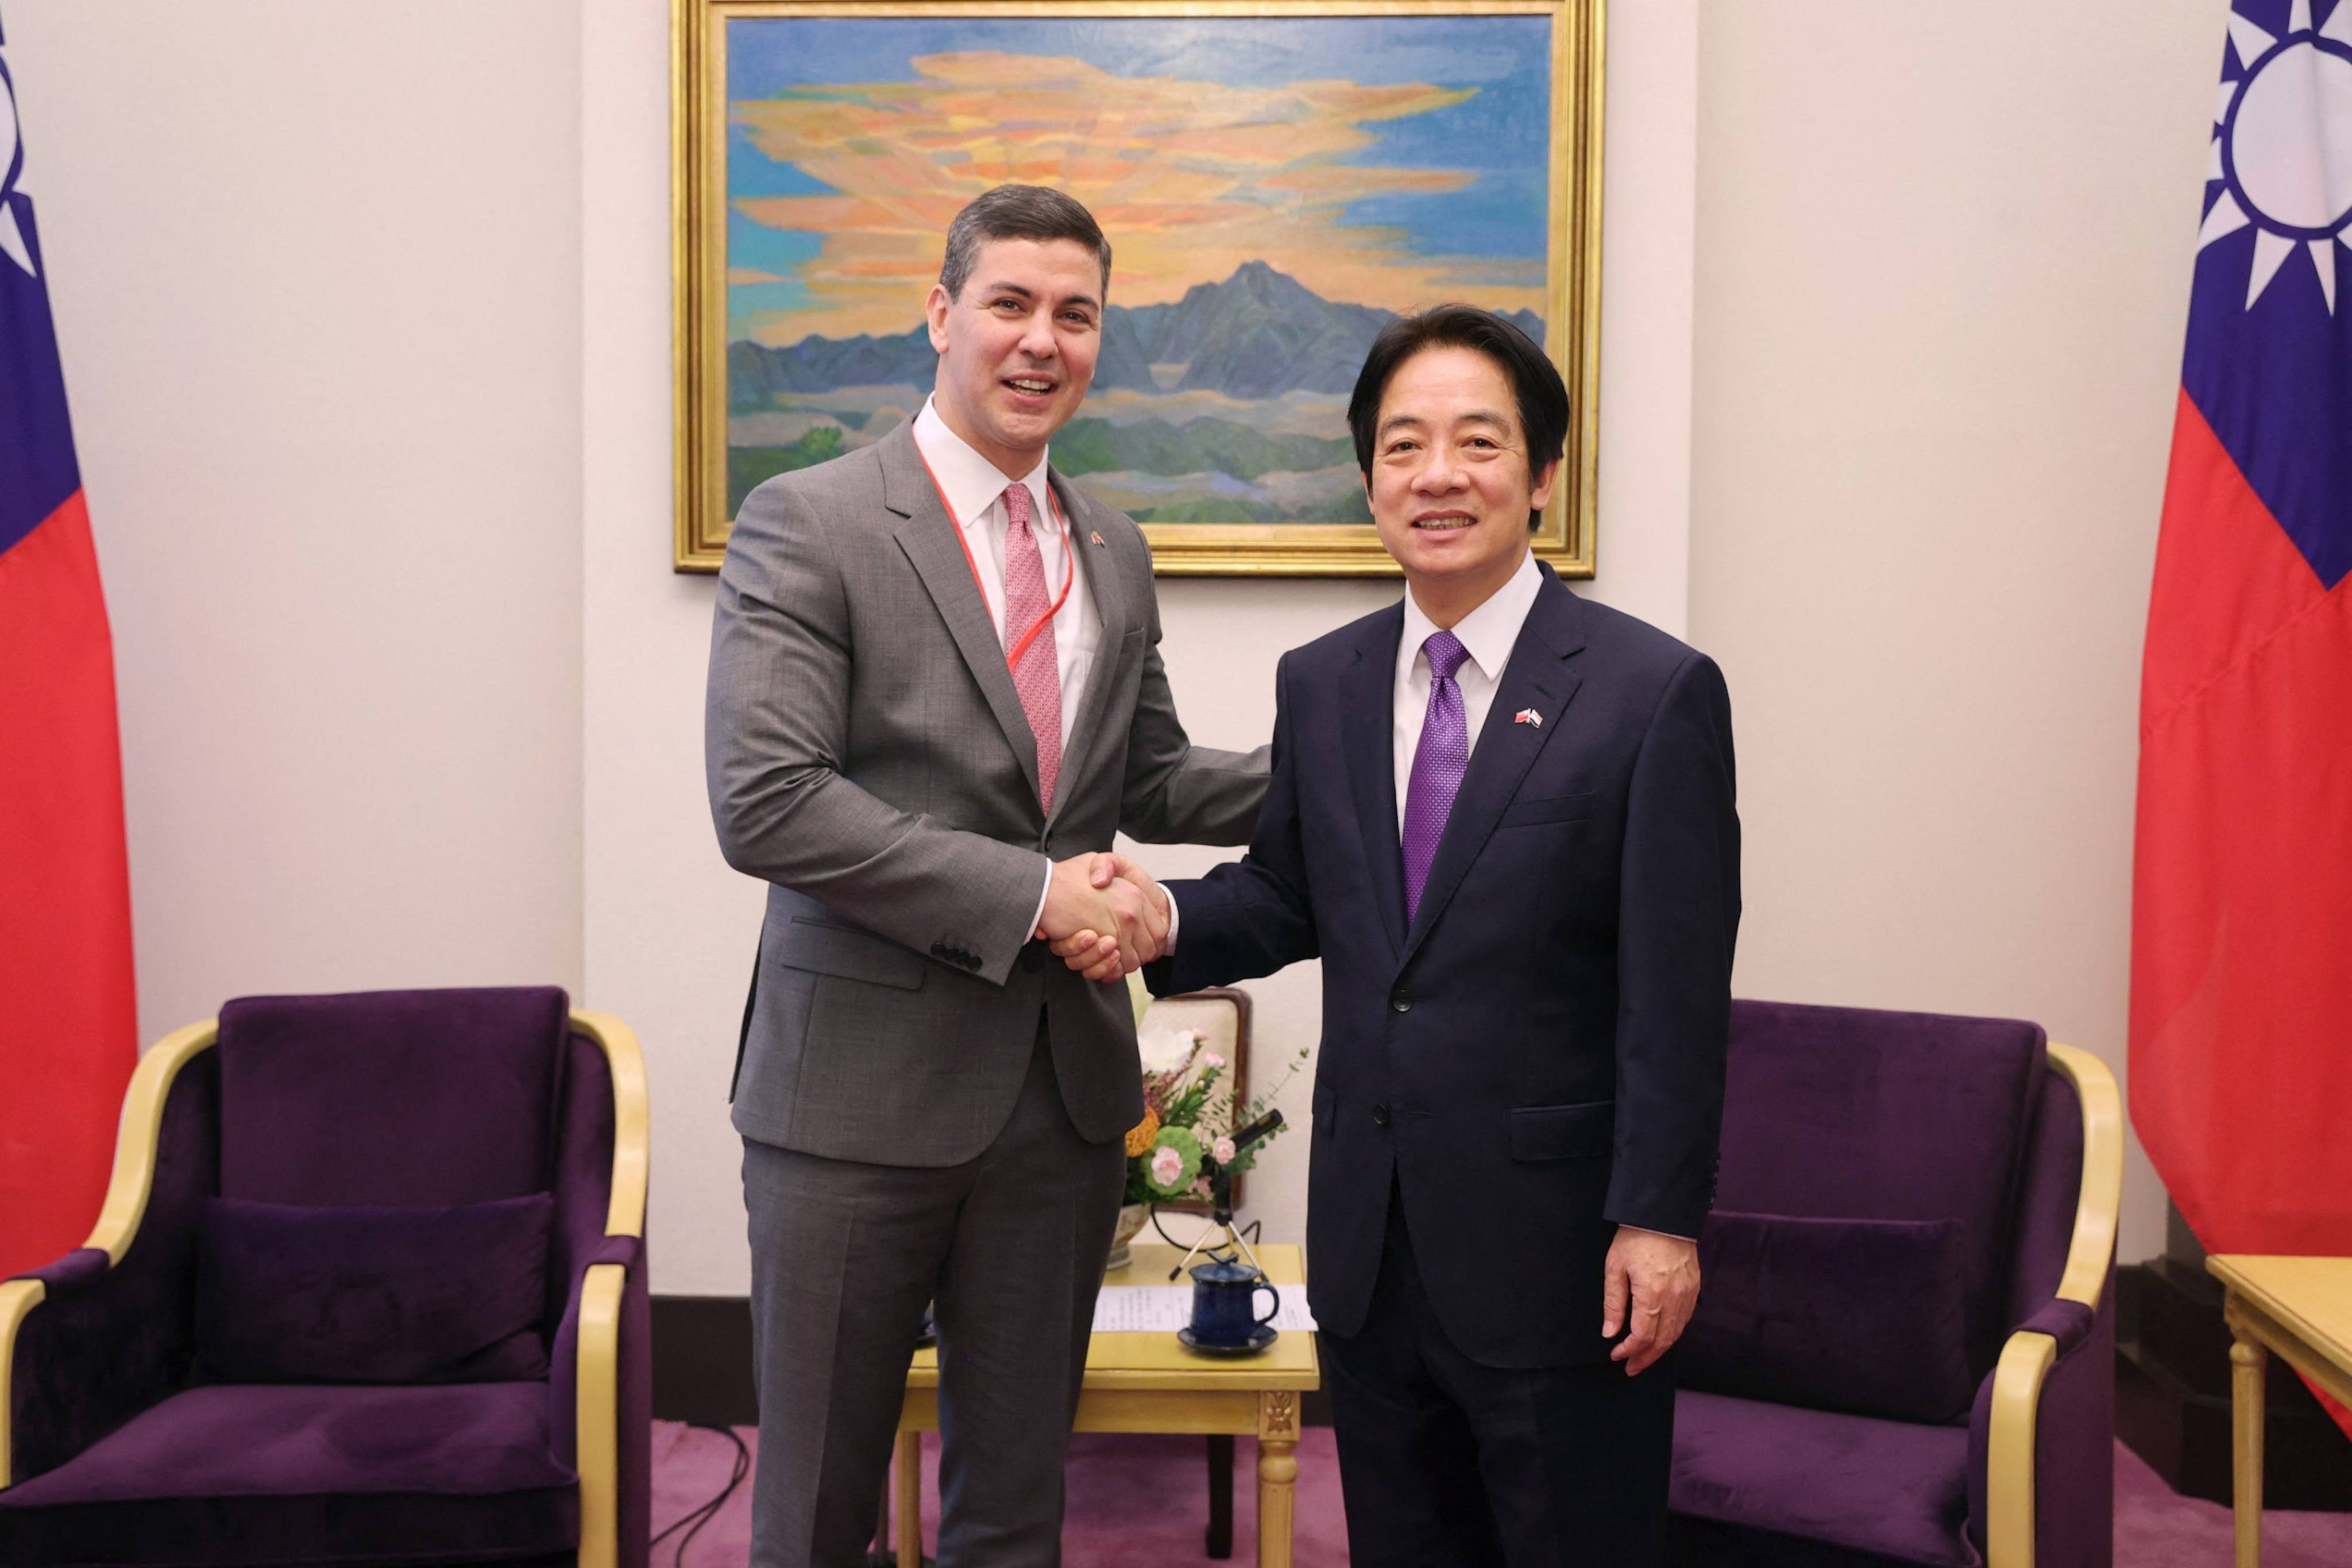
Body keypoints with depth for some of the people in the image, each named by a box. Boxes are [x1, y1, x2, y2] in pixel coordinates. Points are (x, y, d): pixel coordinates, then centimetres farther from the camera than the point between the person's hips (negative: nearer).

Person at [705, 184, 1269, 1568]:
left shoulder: (1114, 552, 11)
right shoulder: (807, 524, -9)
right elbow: (765, 805, -18)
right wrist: (1029, 894, -19)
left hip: (1065, 1087, 5)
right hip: (864, 1088, -5)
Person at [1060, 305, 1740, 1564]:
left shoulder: (1657, 692, -9)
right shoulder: (1320, 684, 7)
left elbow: (1678, 992, -11)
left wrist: (1659, 1222, -13)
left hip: (1556, 1247, -4)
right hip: (1369, 1245, 5)